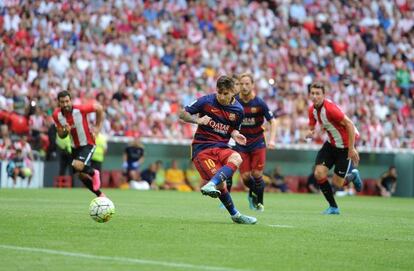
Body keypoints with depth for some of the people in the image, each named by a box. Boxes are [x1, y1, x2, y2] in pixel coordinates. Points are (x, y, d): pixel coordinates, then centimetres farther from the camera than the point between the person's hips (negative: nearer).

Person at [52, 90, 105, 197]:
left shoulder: (80, 109, -24)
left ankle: (93, 173, 4)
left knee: (78, 166, -30)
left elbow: (99, 108, -9)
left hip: (87, 144, -6)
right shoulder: (57, 115, -11)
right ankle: (101, 196, 31)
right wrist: (65, 131, -26)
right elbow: (61, 135, -1)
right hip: (75, 147, 6)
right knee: (82, 176, 11)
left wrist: (97, 128, -7)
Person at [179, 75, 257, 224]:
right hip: (202, 148, -4)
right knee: (221, 185, -20)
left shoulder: (238, 110, 4)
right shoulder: (206, 101, -7)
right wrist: (198, 120, -18)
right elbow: (182, 114, 0)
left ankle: (211, 185, -44)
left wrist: (235, 135, -4)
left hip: (221, 147, 4)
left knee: (236, 159, -32)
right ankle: (235, 215, -4)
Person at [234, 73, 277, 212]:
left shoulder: (259, 103, -12)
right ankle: (253, 193, 28)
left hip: (257, 142, -2)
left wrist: (272, 139, -16)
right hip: (241, 144, 2)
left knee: (257, 174, -9)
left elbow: (272, 121, -5)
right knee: (245, 176, -4)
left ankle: (259, 202, 11)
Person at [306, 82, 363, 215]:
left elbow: (349, 124, -27)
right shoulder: (312, 110, -3)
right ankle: (333, 207, 8)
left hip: (345, 146, -7)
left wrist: (351, 149, -26)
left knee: (337, 182, -4)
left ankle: (353, 175, 31)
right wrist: (310, 133, -16)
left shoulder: (330, 108, -28)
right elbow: (312, 126, 11)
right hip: (331, 144, 7)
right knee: (319, 173, -8)